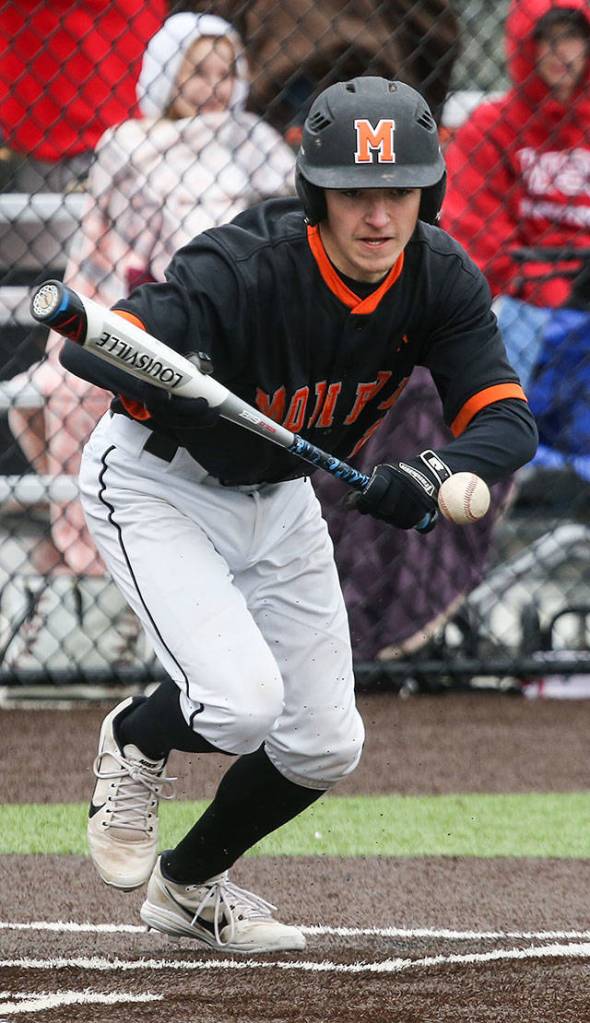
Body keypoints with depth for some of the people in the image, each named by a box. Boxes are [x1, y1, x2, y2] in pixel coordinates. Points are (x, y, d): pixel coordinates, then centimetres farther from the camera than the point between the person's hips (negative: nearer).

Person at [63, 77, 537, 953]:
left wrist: (435, 476, -44)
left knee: (326, 746, 7)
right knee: (244, 704, -25)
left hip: (279, 497, 6)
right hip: (158, 485, -6)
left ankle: (190, 885, 33)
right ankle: (135, 743, 12)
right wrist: (197, 405, -58)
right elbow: (90, 347, -40)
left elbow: (507, 421, -22)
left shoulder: (441, 280, -17)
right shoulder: (244, 268, -34)